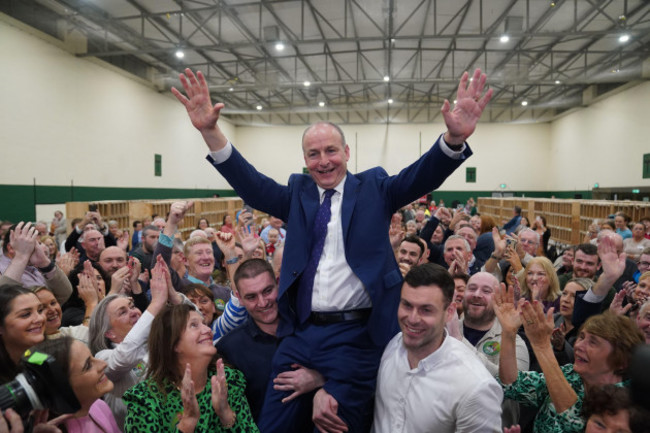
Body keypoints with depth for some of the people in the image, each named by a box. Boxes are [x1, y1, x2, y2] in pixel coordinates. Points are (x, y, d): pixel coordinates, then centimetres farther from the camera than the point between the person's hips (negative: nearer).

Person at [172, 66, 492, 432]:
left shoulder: (373, 188, 3)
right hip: (299, 334, 3)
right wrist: (210, 131, -16)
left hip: (355, 337, -2)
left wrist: (454, 138, -30)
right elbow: (250, 183, -2)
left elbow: (422, 177, -10)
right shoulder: (298, 192, 9)